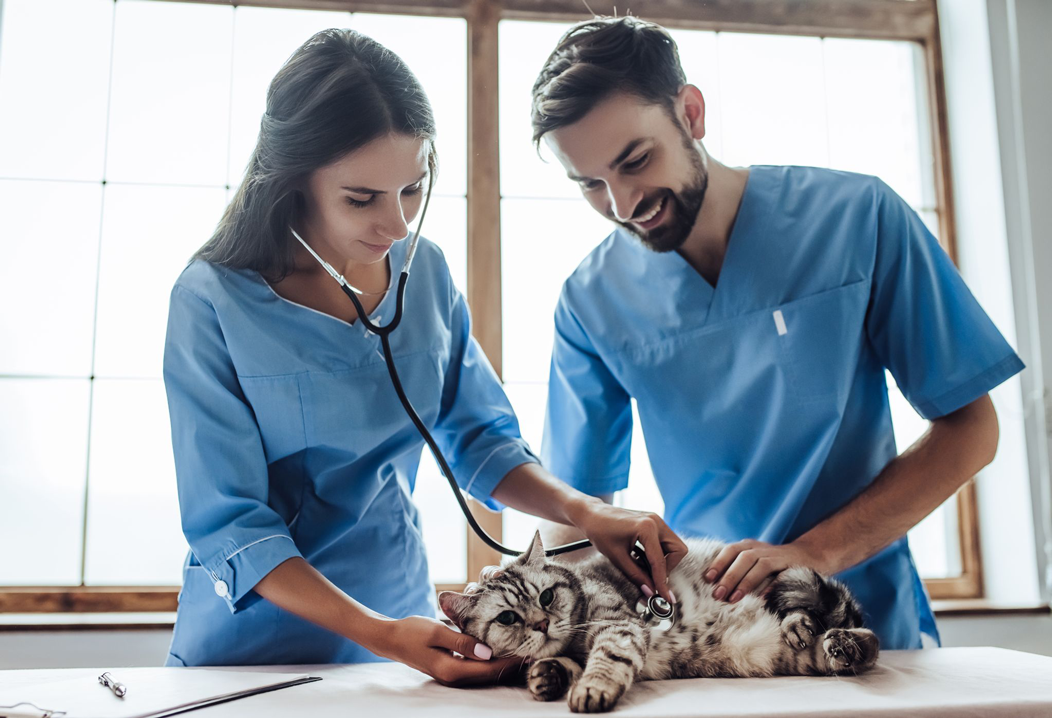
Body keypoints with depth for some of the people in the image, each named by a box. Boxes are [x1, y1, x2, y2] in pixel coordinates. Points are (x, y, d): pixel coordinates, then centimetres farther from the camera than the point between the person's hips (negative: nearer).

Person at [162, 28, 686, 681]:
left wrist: (582, 510, -12)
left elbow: (482, 439, 5)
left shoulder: (426, 271, -3)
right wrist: (382, 635, -25)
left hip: (404, 613, 2)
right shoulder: (212, 301, -16)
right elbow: (230, 528, -16)